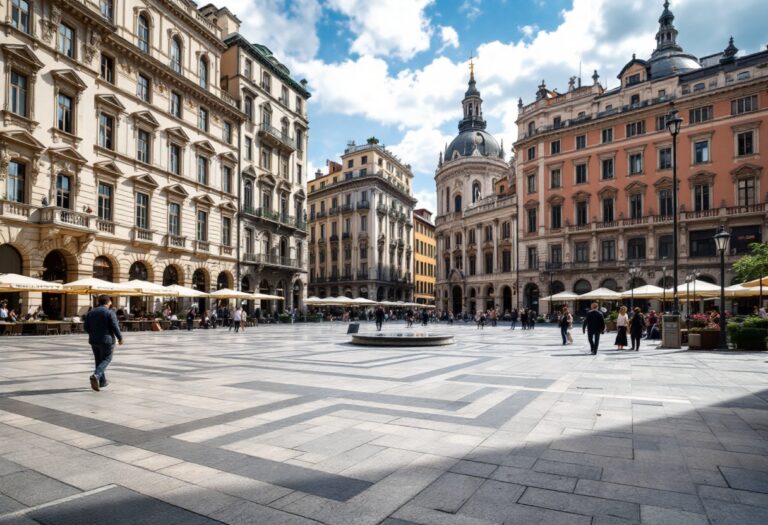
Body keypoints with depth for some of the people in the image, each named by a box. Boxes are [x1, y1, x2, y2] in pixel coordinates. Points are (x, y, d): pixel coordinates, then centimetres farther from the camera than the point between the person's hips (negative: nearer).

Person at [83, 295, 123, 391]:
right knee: (106, 360, 4)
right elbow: (115, 327, -15)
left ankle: (102, 381, 19)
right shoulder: (110, 313, -11)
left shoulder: (91, 312, 6)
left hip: (94, 341, 6)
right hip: (106, 341, -6)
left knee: (99, 360, 15)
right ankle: (95, 376, -18)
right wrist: (120, 338, -3)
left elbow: (85, 327, 6)